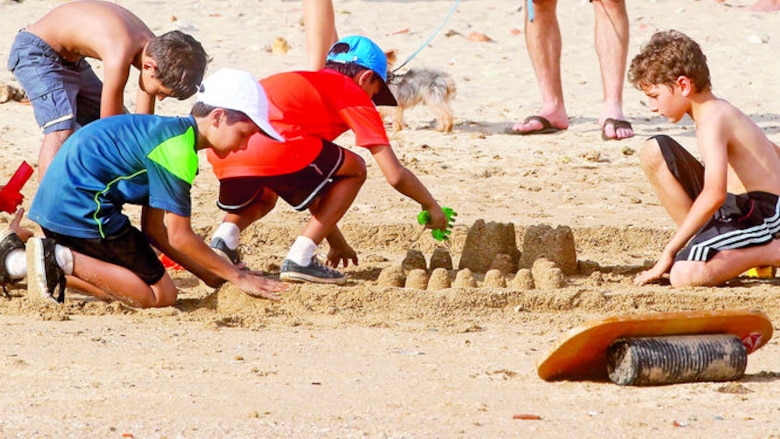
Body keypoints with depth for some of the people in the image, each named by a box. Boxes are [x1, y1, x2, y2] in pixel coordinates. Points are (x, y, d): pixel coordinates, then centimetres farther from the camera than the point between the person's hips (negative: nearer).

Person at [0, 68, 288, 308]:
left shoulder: (167, 133, 17)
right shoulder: (176, 147, -13)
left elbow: (153, 229, 17)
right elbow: (179, 236, -11)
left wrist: (210, 276, 14)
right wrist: (237, 277, -1)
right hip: (82, 208, -10)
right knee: (160, 296, -6)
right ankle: (63, 260, -15)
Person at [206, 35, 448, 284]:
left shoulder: (302, 82, 38)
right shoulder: (354, 93, 18)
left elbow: (306, 182, 43)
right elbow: (395, 175, 13)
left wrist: (337, 242, 47)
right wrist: (431, 205, 32)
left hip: (221, 153, 7)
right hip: (275, 148, -7)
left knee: (263, 199, 40)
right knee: (354, 170, 19)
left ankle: (224, 238, 9)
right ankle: (300, 259, 6)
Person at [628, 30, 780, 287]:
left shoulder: (712, 121, -20)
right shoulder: (718, 111, 10)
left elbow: (715, 195, -32)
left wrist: (669, 252, -27)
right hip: (732, 208, 10)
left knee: (684, 275, -31)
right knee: (654, 153, 6)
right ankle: (700, 241, 7)